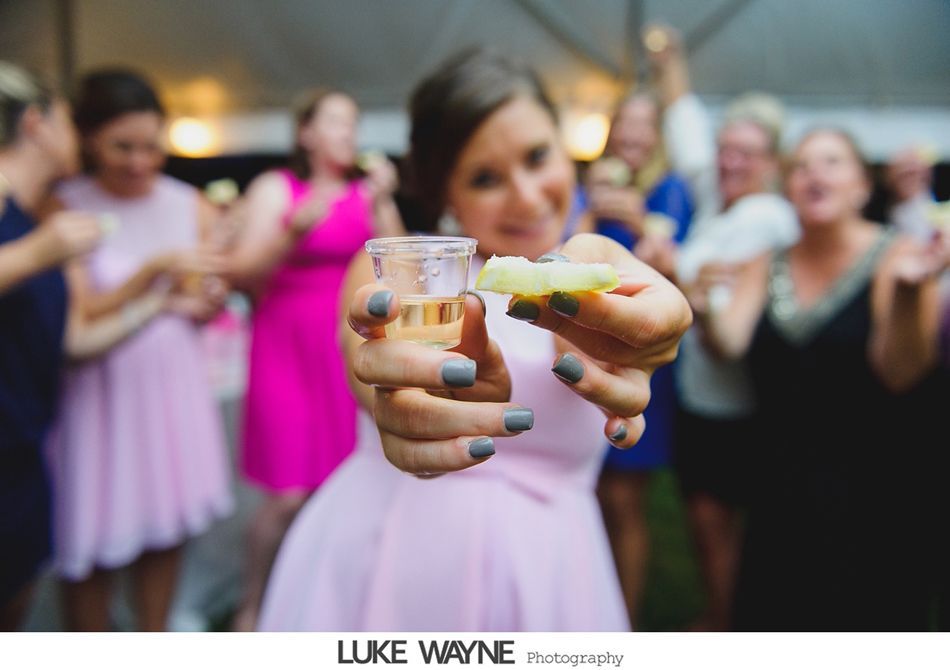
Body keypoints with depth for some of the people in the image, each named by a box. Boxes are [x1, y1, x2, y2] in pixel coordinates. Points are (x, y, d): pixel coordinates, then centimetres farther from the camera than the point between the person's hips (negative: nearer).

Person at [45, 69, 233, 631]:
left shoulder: (189, 204, 2)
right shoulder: (64, 210, -7)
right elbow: (79, 318, -12)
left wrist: (207, 302, -12)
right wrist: (154, 270, -24)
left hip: (175, 384, 3)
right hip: (101, 391, -3)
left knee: (167, 532, 12)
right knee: (94, 548, 6)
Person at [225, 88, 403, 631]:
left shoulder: (369, 190, 10)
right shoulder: (275, 187, 3)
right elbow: (245, 272, -6)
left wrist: (382, 203, -9)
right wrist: (295, 227, -18)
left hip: (351, 350, 3)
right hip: (289, 347, -3)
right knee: (290, 495, -5)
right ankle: (251, 610, 17)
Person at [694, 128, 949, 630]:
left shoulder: (894, 256, -9)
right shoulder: (767, 264, 4)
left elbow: (900, 371, -18)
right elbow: (729, 343, -9)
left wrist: (908, 291, -34)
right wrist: (704, 307, -29)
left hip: (872, 496, -3)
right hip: (783, 487, 4)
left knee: (859, 618, 8)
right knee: (765, 614, 11)